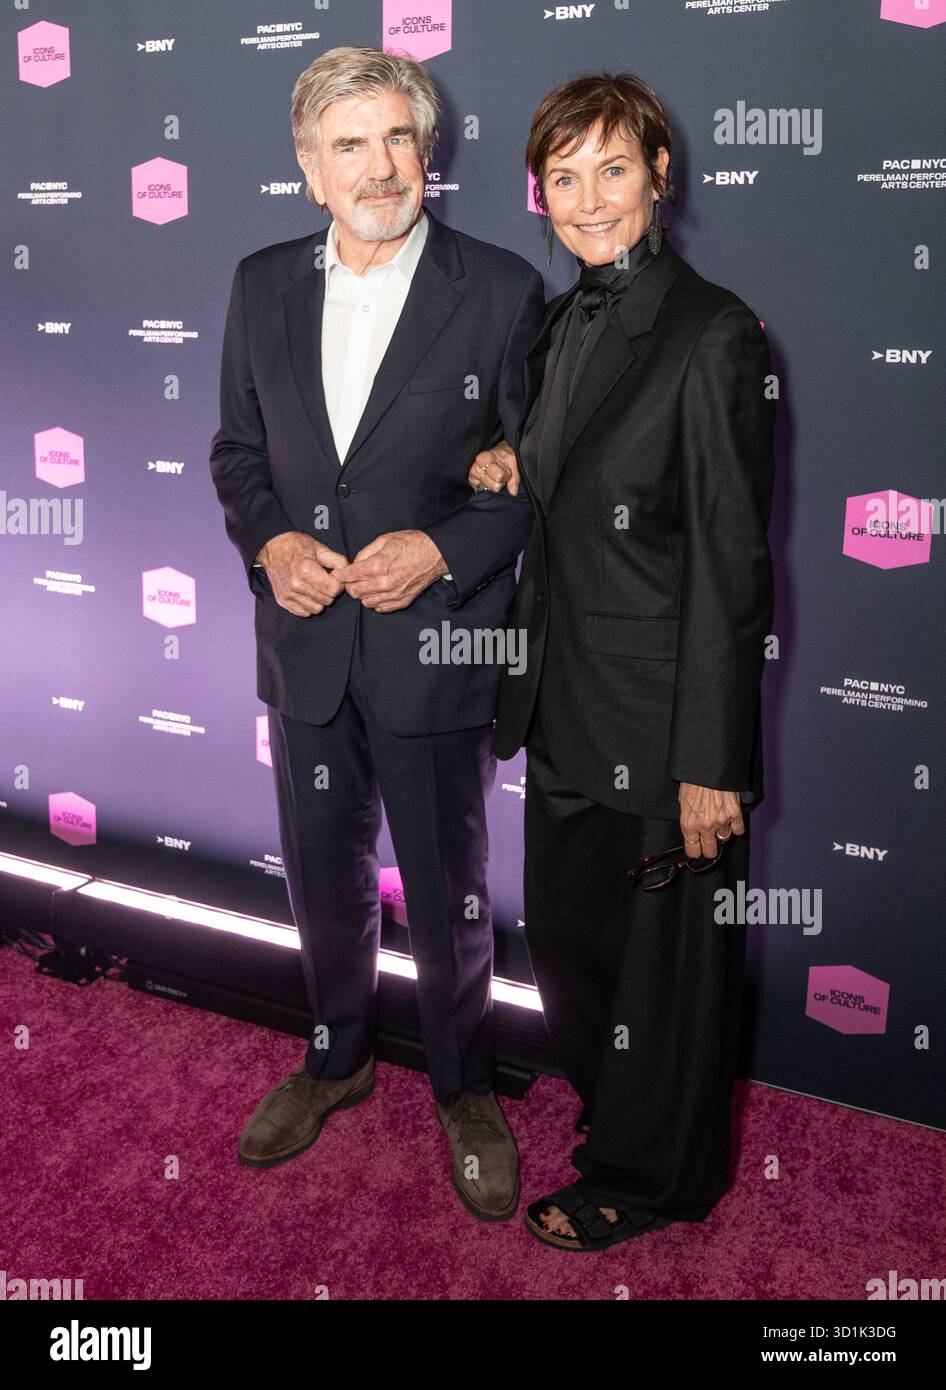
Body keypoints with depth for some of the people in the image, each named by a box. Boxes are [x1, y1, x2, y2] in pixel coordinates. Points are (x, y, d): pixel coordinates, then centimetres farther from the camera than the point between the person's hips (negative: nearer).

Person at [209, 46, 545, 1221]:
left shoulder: (502, 289, -8)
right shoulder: (263, 285, 5)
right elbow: (238, 450, 11)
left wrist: (442, 550, -20)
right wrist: (269, 542, -9)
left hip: (436, 651, -3)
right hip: (305, 650, 4)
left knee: (449, 896, 12)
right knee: (324, 882, 20)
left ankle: (463, 1088, 38)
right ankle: (336, 1056, 46)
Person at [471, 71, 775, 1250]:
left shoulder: (712, 334, -15)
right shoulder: (563, 324, 9)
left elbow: (729, 565, -17)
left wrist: (711, 763, -17)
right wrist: (509, 469, 0)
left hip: (662, 715, -8)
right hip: (568, 707, 8)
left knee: (663, 960, 11)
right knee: (565, 933, 21)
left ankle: (645, 1179, 35)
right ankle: (611, 1109, 47)